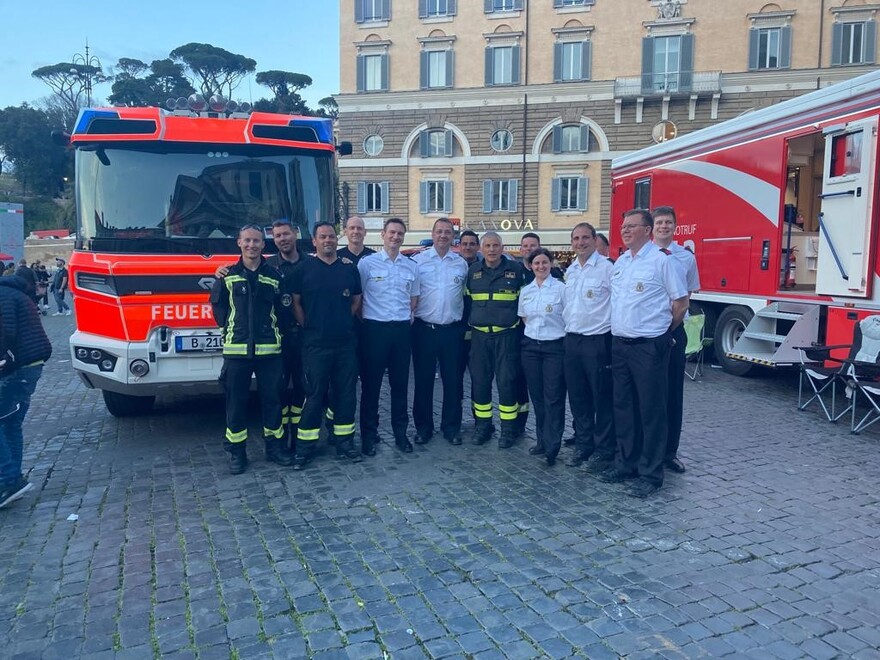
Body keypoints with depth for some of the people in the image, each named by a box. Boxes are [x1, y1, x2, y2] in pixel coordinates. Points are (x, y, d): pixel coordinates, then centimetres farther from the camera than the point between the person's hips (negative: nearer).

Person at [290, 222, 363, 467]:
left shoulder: (349, 269, 8)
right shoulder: (303, 269, 0)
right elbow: (295, 302, 2)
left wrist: (343, 321, 6)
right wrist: (308, 326, -3)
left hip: (346, 343, 3)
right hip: (315, 344, -3)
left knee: (345, 393, 8)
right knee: (314, 395, 0)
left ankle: (345, 442, 18)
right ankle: (304, 447, 9)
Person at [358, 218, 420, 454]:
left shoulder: (412, 266, 9)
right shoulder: (367, 263, -2)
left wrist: (407, 316, 8)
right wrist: (364, 318, -1)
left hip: (402, 329, 3)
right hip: (375, 328, -3)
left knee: (400, 384, 10)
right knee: (371, 384, 3)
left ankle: (400, 433, 21)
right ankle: (369, 435, 14)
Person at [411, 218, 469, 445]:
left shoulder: (461, 264, 8)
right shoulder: (418, 260, 1)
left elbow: (466, 295, 14)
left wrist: (465, 324, 8)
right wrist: (410, 317, -4)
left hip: (452, 330, 2)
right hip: (424, 329, -2)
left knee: (453, 380, 7)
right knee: (423, 380, 6)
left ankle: (451, 427, 19)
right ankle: (423, 427, 18)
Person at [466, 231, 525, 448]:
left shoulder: (516, 269, 0)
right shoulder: (473, 271, 9)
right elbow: (465, 301, 16)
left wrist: (521, 324, 4)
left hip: (507, 335, -3)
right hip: (479, 335, 3)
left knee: (506, 381, -2)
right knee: (479, 381, 6)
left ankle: (508, 428, 9)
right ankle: (483, 425, 19)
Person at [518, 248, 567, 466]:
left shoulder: (561, 288, -6)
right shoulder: (525, 291, 9)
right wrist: (534, 330, 11)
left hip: (555, 347, -5)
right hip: (531, 346, 5)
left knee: (553, 397, -5)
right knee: (537, 396, 9)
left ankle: (551, 447, -1)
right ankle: (543, 441, 20)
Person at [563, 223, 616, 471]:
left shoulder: (607, 268, -9)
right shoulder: (570, 271, 13)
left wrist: (614, 334, -10)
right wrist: (569, 332, 16)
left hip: (598, 341, -7)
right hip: (572, 340, 7)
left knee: (602, 398, 1)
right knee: (577, 397, 13)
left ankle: (605, 451, 12)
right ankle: (583, 445, 25)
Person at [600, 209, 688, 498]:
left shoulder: (661, 261, -8)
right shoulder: (620, 262, 12)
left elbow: (680, 302, -5)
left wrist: (663, 331, 4)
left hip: (649, 346, -7)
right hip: (619, 344, 7)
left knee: (651, 410, 0)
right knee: (623, 406, 13)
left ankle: (650, 474, 9)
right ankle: (626, 463, 26)